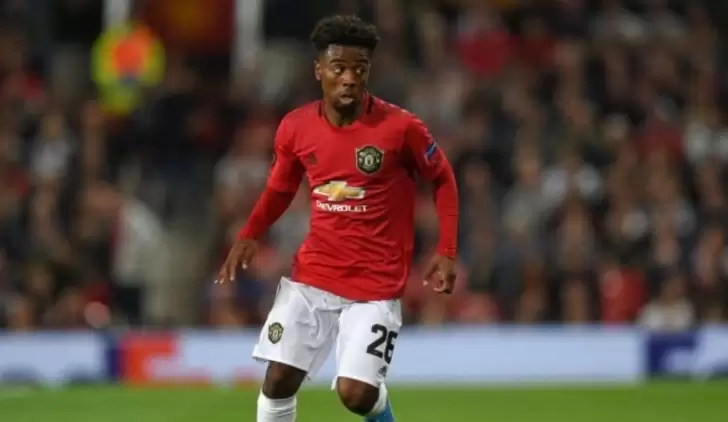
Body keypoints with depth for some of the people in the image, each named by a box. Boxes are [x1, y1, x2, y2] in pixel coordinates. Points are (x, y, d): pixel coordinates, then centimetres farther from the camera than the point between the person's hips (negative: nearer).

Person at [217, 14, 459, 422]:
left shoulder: (400, 128, -14)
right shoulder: (296, 128, -3)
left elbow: (443, 180, 1)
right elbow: (280, 188, 15)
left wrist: (447, 252, -7)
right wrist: (249, 237, -2)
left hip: (376, 285, -4)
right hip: (313, 276, 4)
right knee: (278, 379, -2)